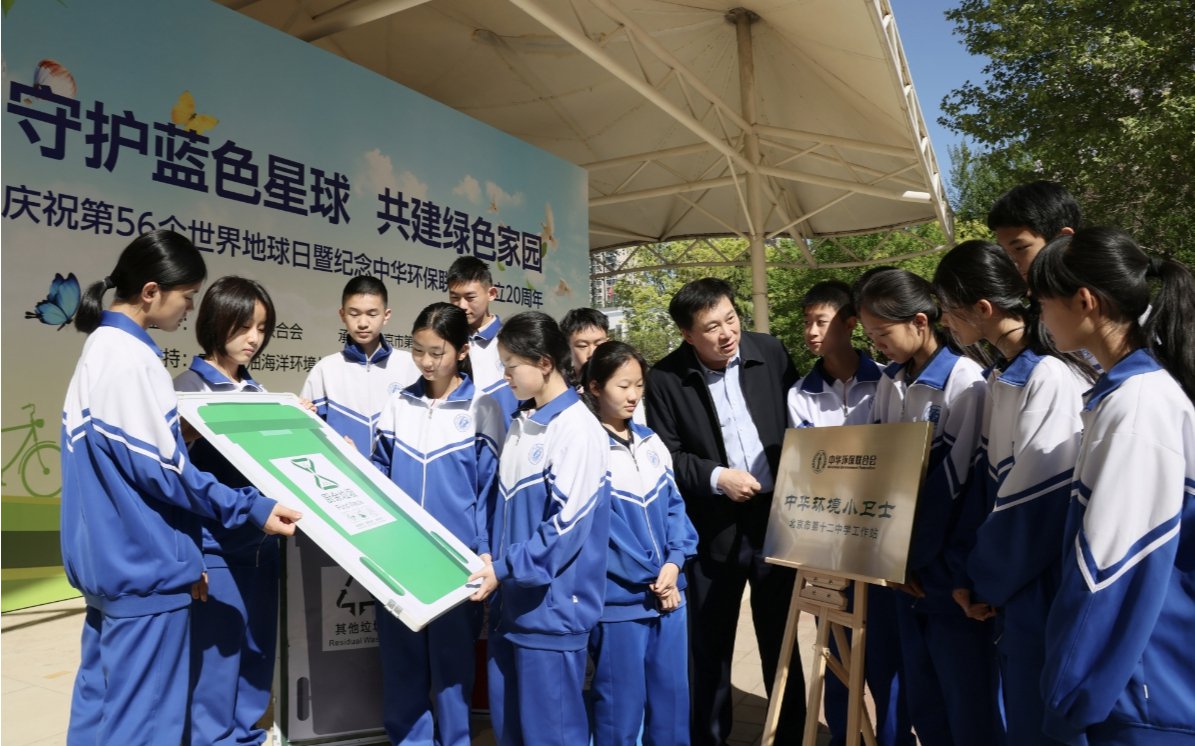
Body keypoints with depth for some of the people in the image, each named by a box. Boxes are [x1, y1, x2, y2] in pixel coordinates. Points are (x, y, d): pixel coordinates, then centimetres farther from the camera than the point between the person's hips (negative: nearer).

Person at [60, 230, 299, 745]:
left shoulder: (100, 346, 10)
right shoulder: (132, 358, -20)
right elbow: (161, 469, -21)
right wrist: (252, 509, -19)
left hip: (109, 558, 10)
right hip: (144, 566, -10)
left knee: (102, 703, 19)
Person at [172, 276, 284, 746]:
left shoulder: (257, 392, 11)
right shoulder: (188, 388, -7)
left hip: (261, 548, 6)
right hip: (214, 552, -6)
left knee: (255, 665, 15)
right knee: (214, 668, 4)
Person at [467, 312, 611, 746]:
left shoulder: (578, 429, -16)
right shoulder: (520, 424, 10)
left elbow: (567, 524, -20)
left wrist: (504, 568, -18)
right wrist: (489, 561, 9)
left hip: (551, 608, -8)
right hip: (511, 603, 8)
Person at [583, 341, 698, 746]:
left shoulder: (651, 442, 8)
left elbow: (674, 504, 8)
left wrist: (674, 563, -7)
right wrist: (651, 576, -12)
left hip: (669, 592, 6)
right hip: (619, 598, -6)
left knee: (672, 697, 16)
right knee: (621, 705, 7)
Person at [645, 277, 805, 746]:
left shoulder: (771, 352, -2)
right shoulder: (666, 378, -10)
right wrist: (715, 477, -20)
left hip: (776, 517, 2)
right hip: (712, 528, -1)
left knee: (781, 640, 16)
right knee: (710, 646, 13)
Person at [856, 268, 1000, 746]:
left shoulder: (964, 379, -12)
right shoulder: (888, 384, 8)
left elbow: (960, 479, -14)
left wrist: (930, 562, -10)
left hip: (947, 570, -6)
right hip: (905, 565, 6)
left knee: (967, 698, 6)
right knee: (921, 698, 16)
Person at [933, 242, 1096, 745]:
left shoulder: (1052, 378, -20)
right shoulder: (1001, 377, 6)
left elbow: (1039, 501, -19)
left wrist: (983, 580, -7)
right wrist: (981, 570, 5)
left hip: (1044, 585, -8)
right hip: (1010, 579, 8)